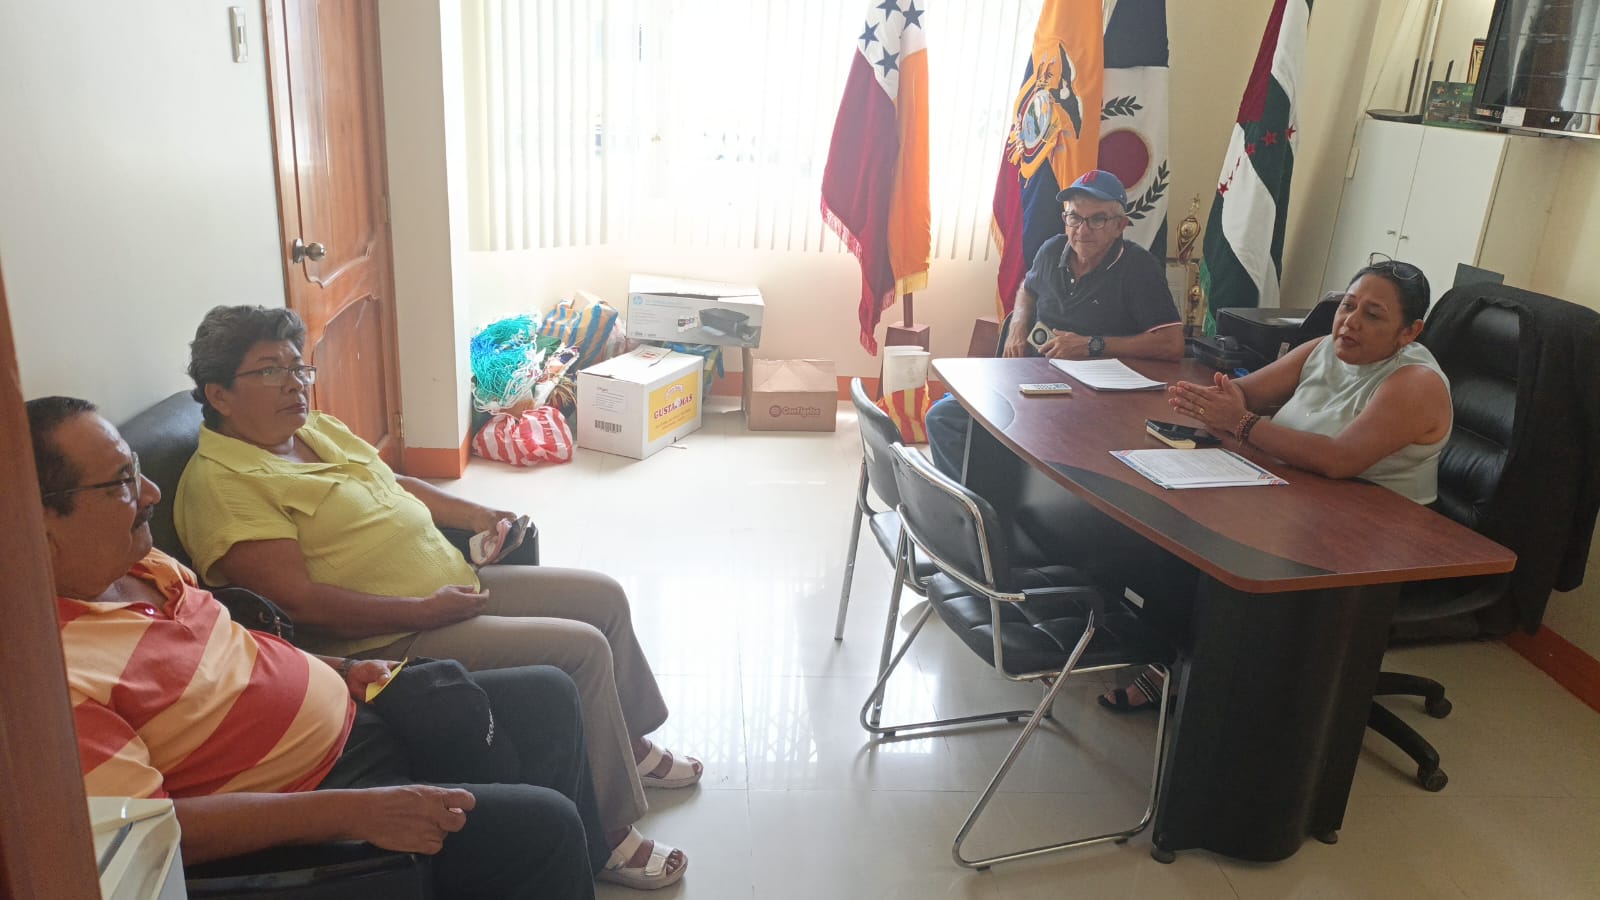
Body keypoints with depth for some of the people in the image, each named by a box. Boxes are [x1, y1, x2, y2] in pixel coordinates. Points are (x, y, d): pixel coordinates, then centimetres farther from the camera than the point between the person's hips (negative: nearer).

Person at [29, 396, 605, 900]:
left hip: (353, 717, 9)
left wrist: (339, 671, 4)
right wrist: (353, 812, -31)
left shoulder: (138, 565, 2)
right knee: (543, 825, -19)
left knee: (548, 695, 11)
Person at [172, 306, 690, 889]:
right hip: (387, 642, -10)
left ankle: (630, 745, 30)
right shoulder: (221, 484, -17)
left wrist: (483, 516, 14)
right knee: (581, 649, -20)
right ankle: (608, 833, -4)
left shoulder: (318, 428, 12)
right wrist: (424, 611, -25)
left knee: (605, 597, 10)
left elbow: (398, 485, 25)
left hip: (455, 586, 10)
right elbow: (299, 601, -25)